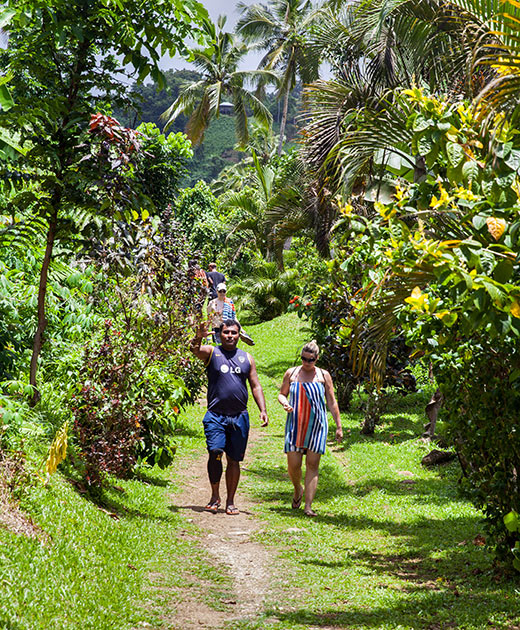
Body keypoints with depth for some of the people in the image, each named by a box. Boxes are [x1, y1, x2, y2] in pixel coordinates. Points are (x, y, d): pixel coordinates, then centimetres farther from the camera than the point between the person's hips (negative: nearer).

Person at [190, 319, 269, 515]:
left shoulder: (247, 358, 14)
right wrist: (198, 338, -38)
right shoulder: (211, 353, 6)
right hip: (215, 415, -3)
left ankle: (230, 502, 15)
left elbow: (256, 386, 15)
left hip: (239, 417, 3)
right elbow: (194, 350, -15)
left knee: (234, 460, 6)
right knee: (215, 452, -19)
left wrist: (263, 410, 4)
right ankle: (215, 496, -4)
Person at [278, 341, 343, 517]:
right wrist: (285, 403, -7)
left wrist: (339, 426, 6)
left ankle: (308, 505, -6)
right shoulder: (291, 373, 8)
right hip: (295, 425, 1)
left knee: (312, 464, -6)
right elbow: (282, 394, 17)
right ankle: (298, 490, 28)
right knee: (293, 464, -5)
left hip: (316, 426, -1)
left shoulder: (323, 375, 6)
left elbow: (332, 402, 9)